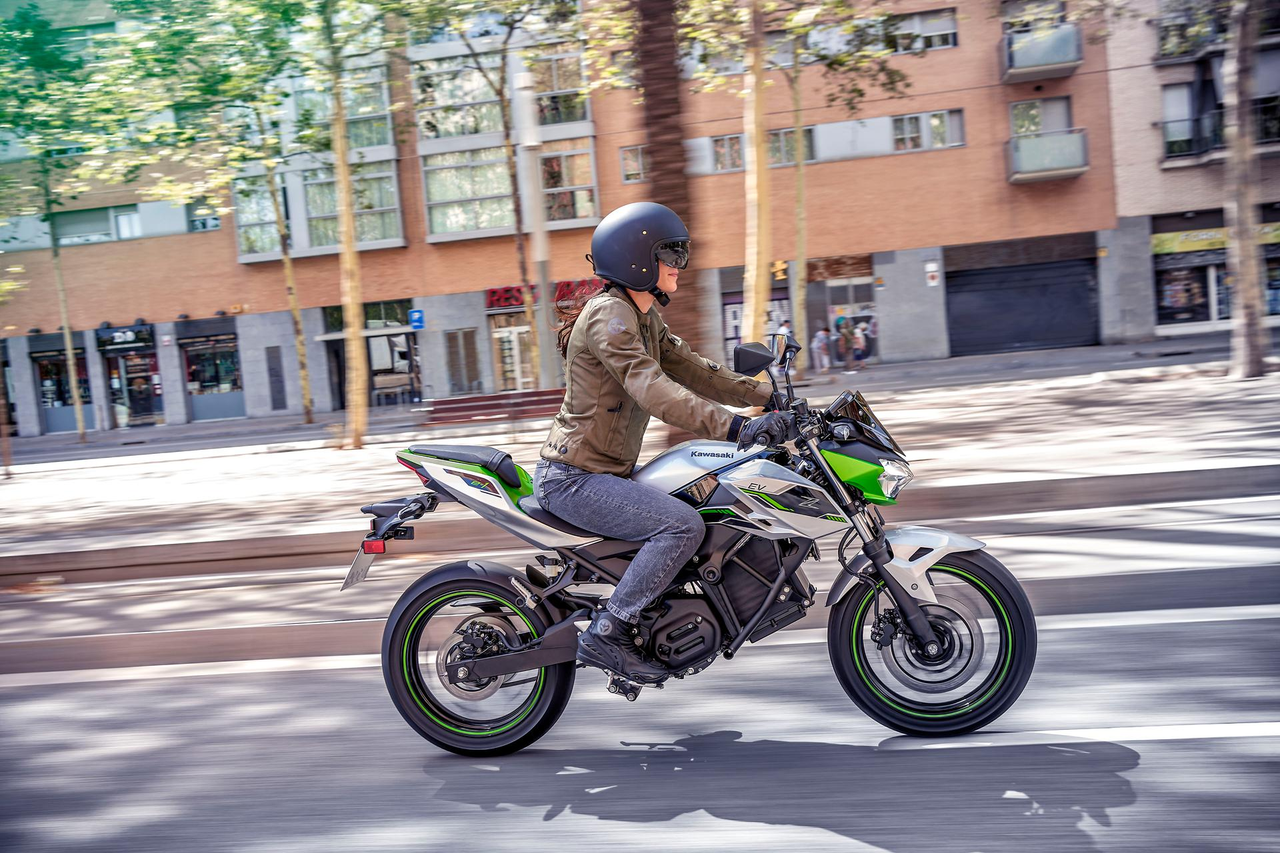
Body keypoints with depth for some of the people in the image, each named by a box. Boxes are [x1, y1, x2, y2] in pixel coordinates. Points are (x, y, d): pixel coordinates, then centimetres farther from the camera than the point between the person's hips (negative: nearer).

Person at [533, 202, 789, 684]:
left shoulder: (644, 317, 13)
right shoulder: (609, 315, -18)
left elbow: (691, 369, 15)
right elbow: (653, 391, -31)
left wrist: (767, 396, 6)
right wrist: (736, 428, -39)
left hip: (607, 471, 10)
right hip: (573, 478, -10)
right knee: (684, 525, -25)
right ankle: (606, 634, -16)